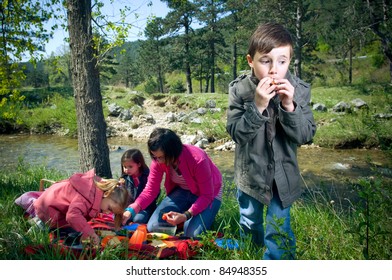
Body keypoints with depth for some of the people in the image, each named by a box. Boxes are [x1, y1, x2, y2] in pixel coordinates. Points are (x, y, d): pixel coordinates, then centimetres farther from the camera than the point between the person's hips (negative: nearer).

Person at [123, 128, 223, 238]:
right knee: (153, 227, -9)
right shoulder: (158, 160, -19)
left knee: (192, 235, -25)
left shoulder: (198, 160, -35)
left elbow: (207, 196, -27)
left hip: (208, 193, -5)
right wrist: (131, 210, -33)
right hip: (181, 191, 5)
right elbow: (150, 190, -17)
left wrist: (186, 215, -39)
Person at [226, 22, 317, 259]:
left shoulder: (299, 90, -14)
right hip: (250, 171, 1)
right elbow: (236, 132, -20)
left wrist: (289, 106, -31)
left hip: (282, 174, -1)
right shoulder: (239, 89, -16)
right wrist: (257, 106, -34)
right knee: (249, 223, 23)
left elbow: (306, 135, -16)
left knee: (278, 231, 2)